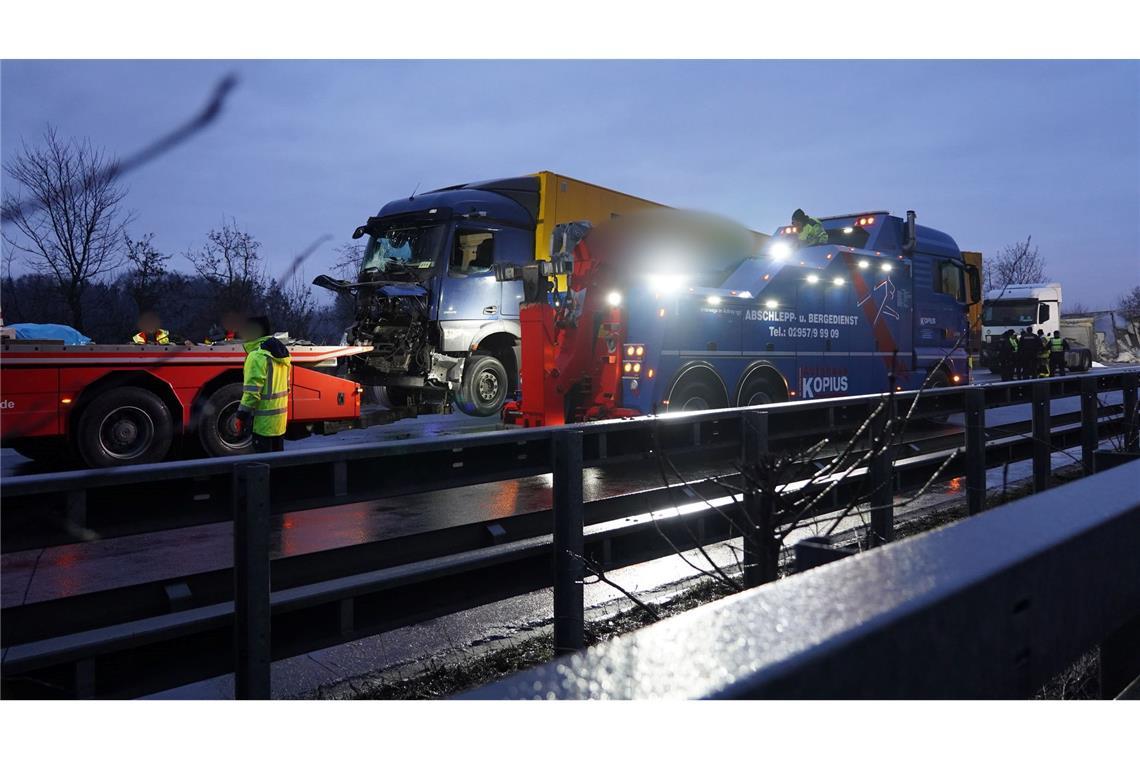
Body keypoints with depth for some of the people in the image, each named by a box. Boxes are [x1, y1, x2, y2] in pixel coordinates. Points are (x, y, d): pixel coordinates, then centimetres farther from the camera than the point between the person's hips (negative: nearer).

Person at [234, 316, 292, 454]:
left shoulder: (257, 356, -17)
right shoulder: (280, 352, 10)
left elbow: (252, 391, -20)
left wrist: (242, 415, -13)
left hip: (264, 420, -8)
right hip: (280, 416, 8)